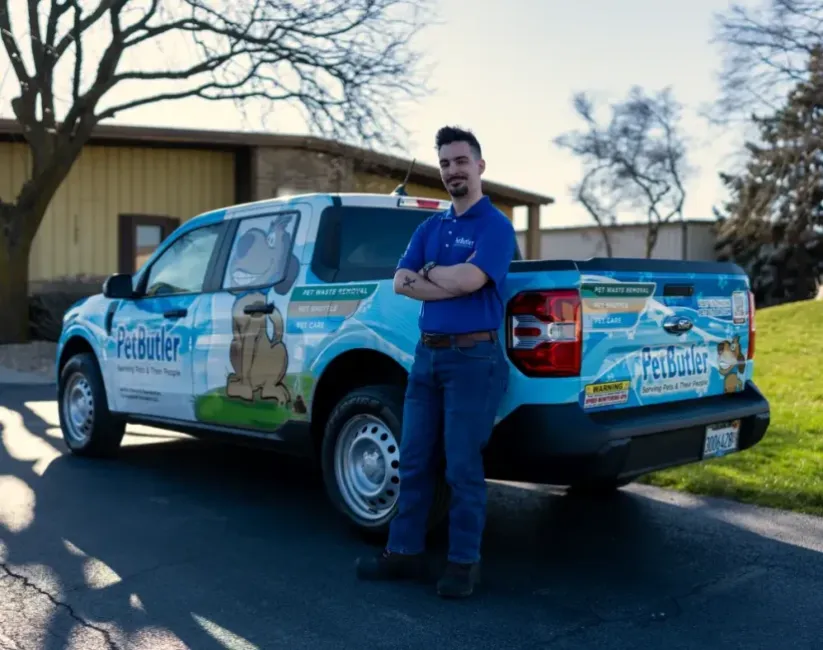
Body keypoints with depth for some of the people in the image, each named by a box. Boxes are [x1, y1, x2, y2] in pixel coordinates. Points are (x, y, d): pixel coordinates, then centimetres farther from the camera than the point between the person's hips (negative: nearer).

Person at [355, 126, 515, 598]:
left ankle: (464, 562, 12)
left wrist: (427, 271, -2)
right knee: (414, 460, 11)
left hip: (473, 357, -7)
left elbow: (470, 280, -21)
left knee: (463, 467, -1)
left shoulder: (495, 225, -5)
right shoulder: (430, 227, 15)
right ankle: (406, 551, 22)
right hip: (427, 354, 7)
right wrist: (450, 283, -11)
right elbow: (401, 283, 4)